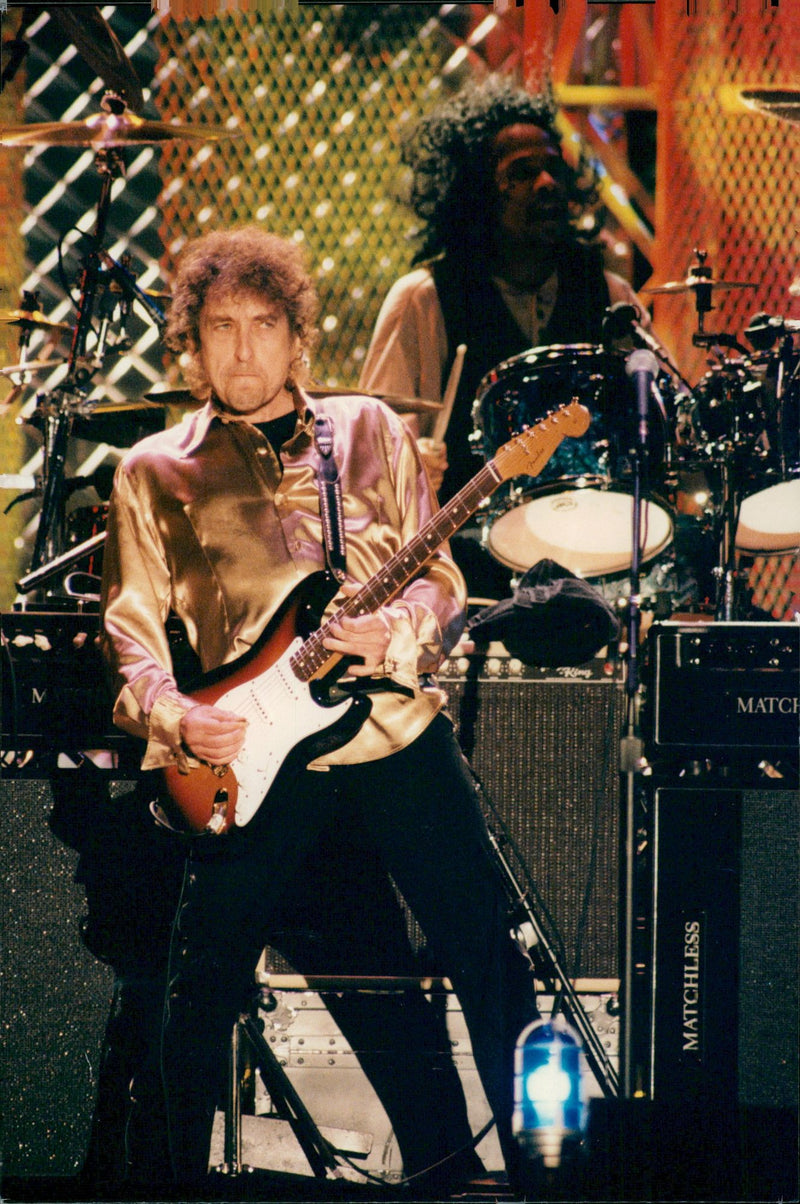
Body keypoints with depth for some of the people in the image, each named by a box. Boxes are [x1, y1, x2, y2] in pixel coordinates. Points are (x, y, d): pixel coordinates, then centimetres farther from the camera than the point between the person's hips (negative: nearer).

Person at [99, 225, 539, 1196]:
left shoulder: (369, 432, 14)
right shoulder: (153, 472, 11)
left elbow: (441, 582, 11)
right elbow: (131, 629, 7)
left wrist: (396, 629, -11)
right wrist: (172, 715, -11)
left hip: (397, 726, 1)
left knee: (491, 955, -2)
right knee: (202, 986, -6)